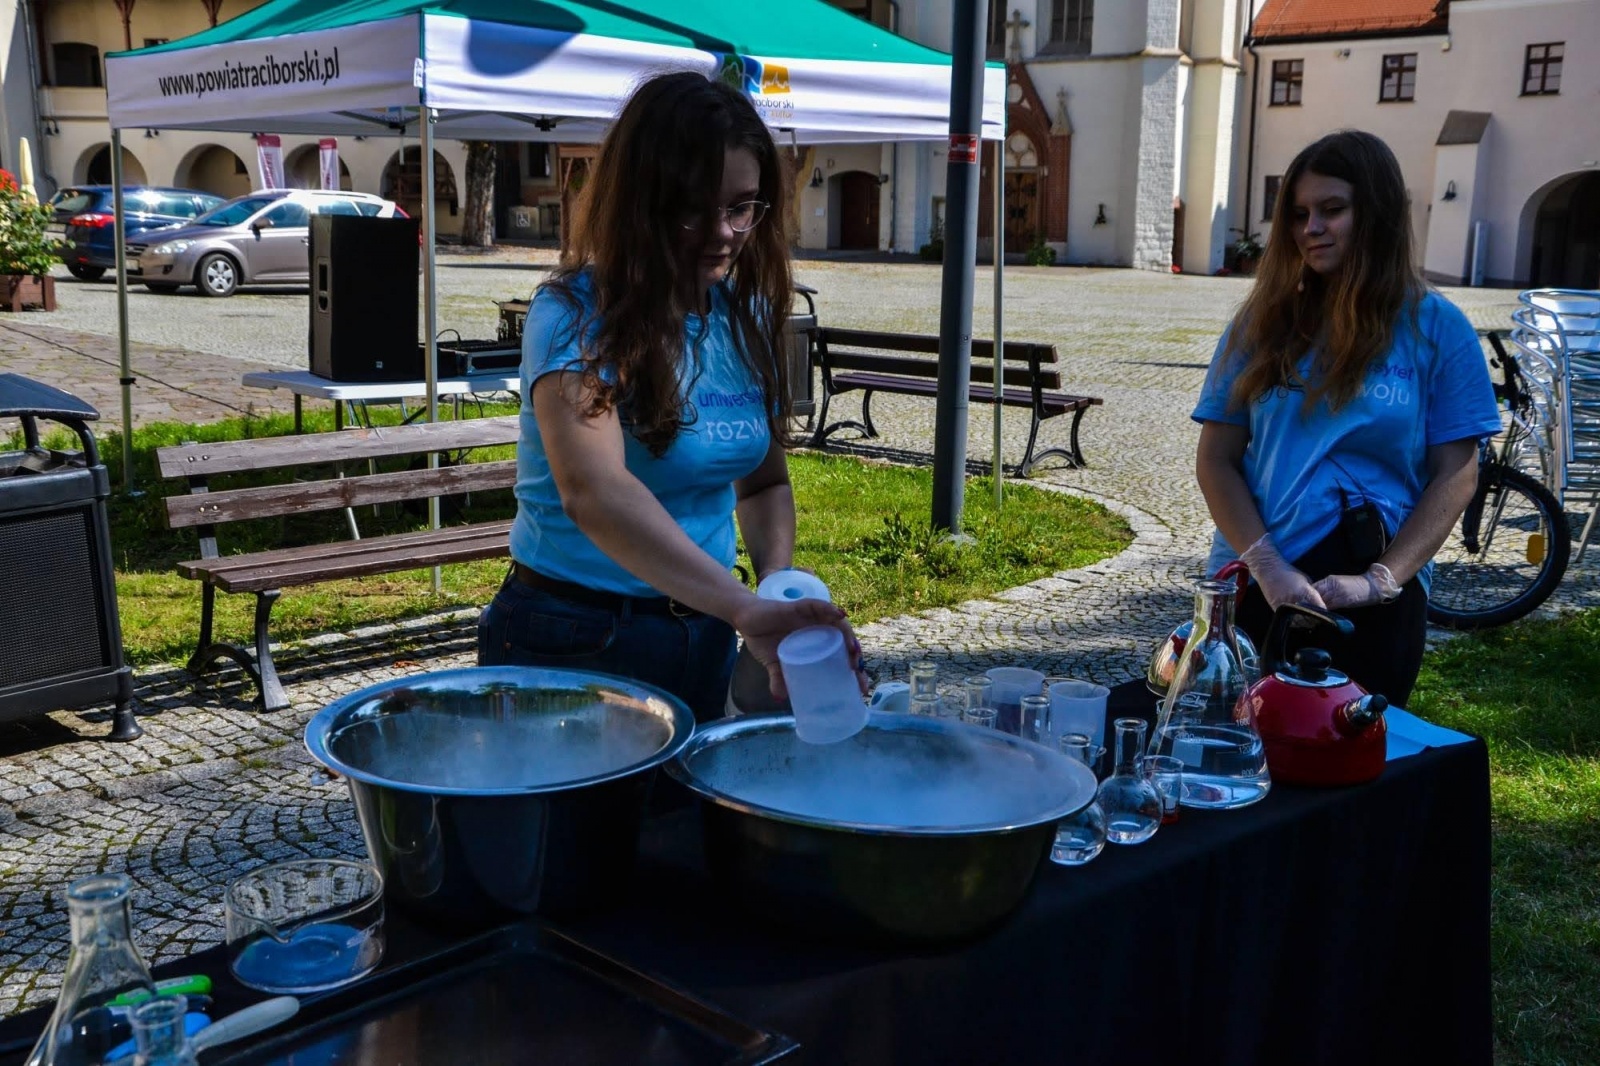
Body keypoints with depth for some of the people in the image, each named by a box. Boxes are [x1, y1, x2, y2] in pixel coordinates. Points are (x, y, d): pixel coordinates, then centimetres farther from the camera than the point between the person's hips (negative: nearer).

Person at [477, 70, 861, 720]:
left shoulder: (747, 317, 0)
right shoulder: (577, 316, -19)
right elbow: (594, 492, -36)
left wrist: (779, 585, -10)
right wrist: (744, 608, -47)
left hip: (705, 639, 6)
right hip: (573, 641, -5)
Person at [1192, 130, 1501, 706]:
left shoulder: (1436, 328, 1)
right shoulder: (1264, 322, 4)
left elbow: (1455, 473, -1)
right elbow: (1216, 461, 0)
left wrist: (1382, 579, -13)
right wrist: (1269, 569, -13)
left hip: (1372, 600, -1)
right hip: (1254, 587, 1)